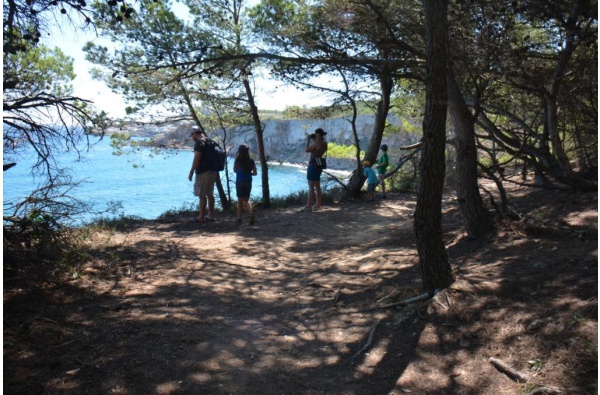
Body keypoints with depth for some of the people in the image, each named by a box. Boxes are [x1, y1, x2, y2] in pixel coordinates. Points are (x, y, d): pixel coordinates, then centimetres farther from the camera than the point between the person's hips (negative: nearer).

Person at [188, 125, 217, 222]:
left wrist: (191, 172, -13)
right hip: (212, 171, 9)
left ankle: (201, 217, 0)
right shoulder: (211, 142, 15)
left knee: (202, 195, -4)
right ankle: (211, 216, 17)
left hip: (203, 172, -9)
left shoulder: (199, 142, -12)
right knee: (210, 194, 13)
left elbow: (196, 159, -18)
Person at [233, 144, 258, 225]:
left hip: (239, 182, -3)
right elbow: (255, 173, 1)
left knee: (240, 200, 7)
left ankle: (239, 218, 8)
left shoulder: (238, 160, -9)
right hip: (248, 181, 3)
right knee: (246, 199, 14)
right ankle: (251, 213, -12)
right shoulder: (251, 161, -1)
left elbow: (234, 170, 5)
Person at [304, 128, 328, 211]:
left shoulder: (317, 143, -17)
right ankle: (317, 204, 19)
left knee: (311, 187, -4)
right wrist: (314, 140, 14)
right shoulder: (324, 143, 8)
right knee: (317, 186, 14)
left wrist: (308, 140, 0)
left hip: (313, 165, -8)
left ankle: (309, 206, 0)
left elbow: (306, 150, -10)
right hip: (319, 165, 8)